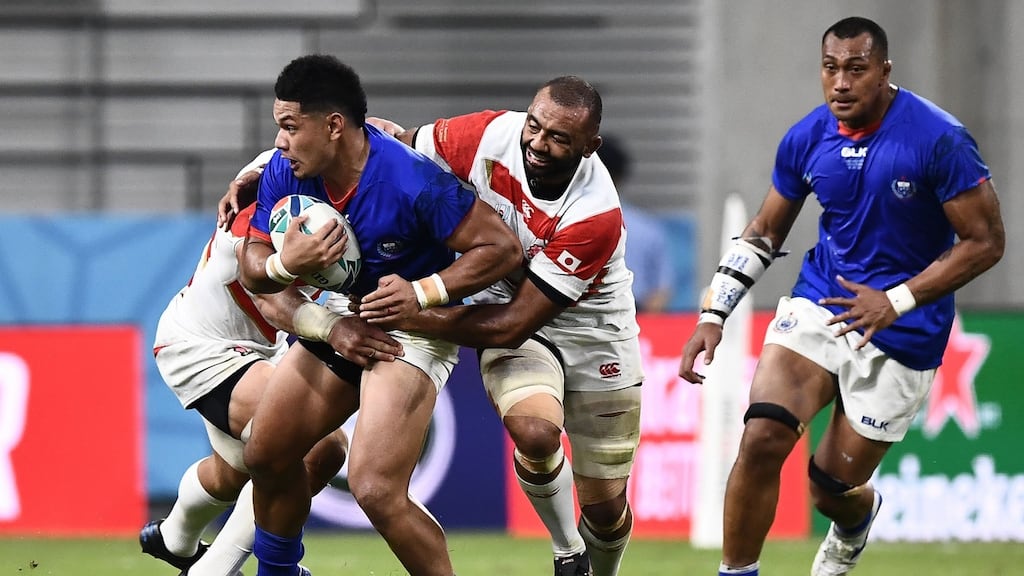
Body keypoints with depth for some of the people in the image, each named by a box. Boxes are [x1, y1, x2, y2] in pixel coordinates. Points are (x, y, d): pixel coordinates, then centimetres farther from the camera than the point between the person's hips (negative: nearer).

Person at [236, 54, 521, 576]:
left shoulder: (412, 181, -31)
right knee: (266, 456, 16)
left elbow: (502, 247, -23)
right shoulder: (284, 173, -12)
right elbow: (252, 267, -3)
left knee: (376, 490, -23)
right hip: (342, 316, 7)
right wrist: (286, 265, -26)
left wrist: (424, 292, -32)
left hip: (414, 328, -7)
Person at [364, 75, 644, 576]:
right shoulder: (492, 136, -23)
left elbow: (513, 325, -31)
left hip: (591, 329, -1)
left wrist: (412, 314, -36)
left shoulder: (595, 215, -32)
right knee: (535, 432, -30)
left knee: (606, 508, 3)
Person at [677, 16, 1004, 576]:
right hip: (819, 302, 3)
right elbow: (763, 234, 11)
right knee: (762, 438, -19)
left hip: (901, 334, -3)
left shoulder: (938, 140, -19)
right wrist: (713, 314, 0)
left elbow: (986, 242, -14)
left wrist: (897, 301, -22)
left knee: (832, 490, 5)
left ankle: (858, 516, 44)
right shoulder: (806, 139, -3)